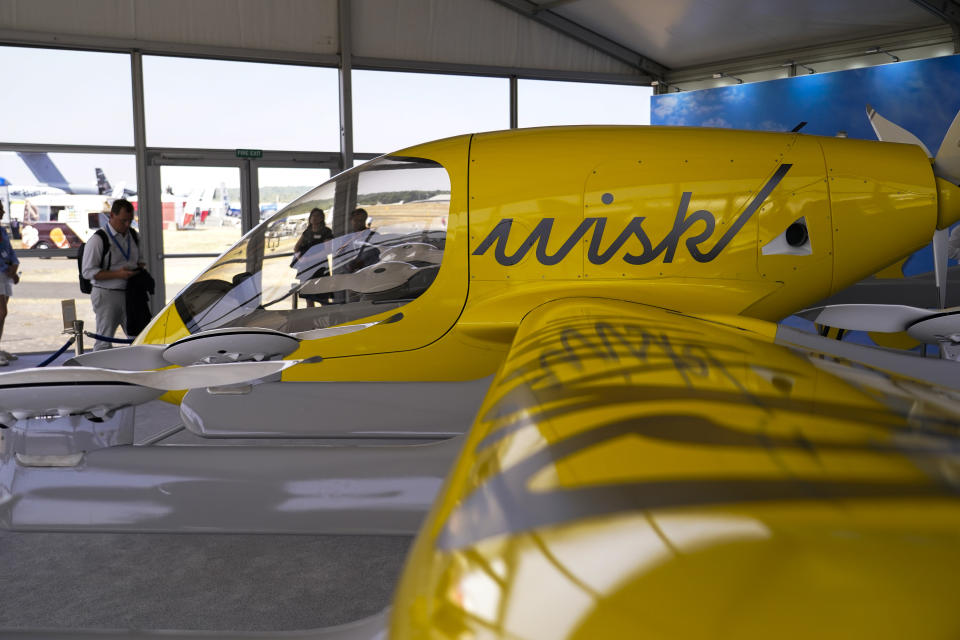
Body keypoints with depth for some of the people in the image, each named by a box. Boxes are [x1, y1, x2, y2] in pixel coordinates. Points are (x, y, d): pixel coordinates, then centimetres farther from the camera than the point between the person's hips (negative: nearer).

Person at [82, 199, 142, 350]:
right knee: (104, 340, 0)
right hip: (107, 295, -6)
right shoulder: (98, 239, -10)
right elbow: (88, 272, -12)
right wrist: (118, 274, -21)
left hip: (130, 293, 6)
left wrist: (140, 266, 0)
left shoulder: (133, 235, 10)